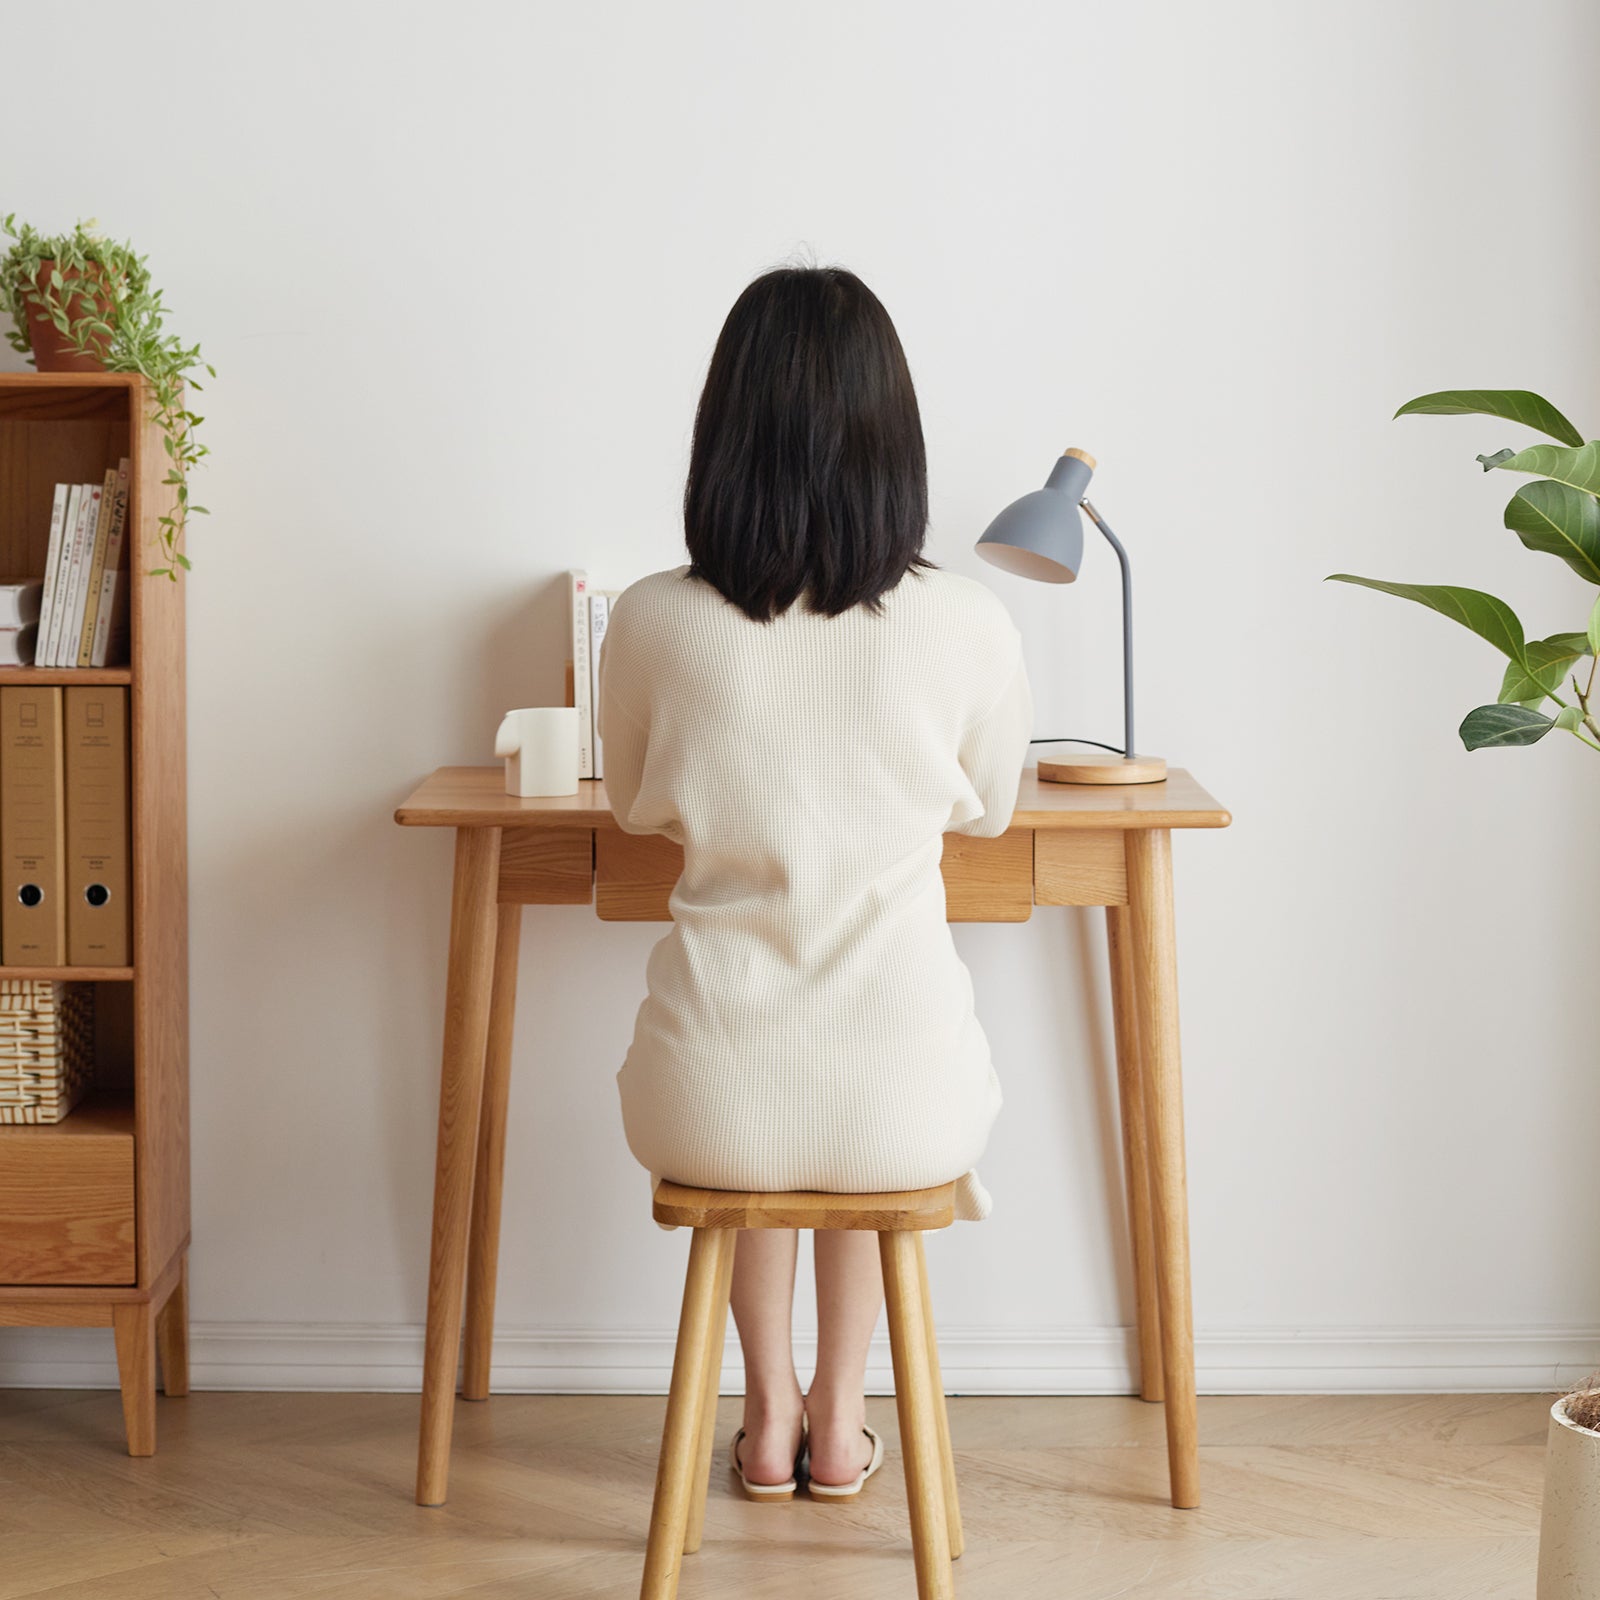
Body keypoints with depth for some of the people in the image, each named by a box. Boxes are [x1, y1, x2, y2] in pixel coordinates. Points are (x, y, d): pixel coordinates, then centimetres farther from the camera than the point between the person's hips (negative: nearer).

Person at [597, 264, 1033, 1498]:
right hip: (903, 1105, 0)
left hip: (711, 1110, 0)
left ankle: (770, 1415, 44)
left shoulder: (653, 623, -9)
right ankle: (840, 1420, 44)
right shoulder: (971, 629, -9)